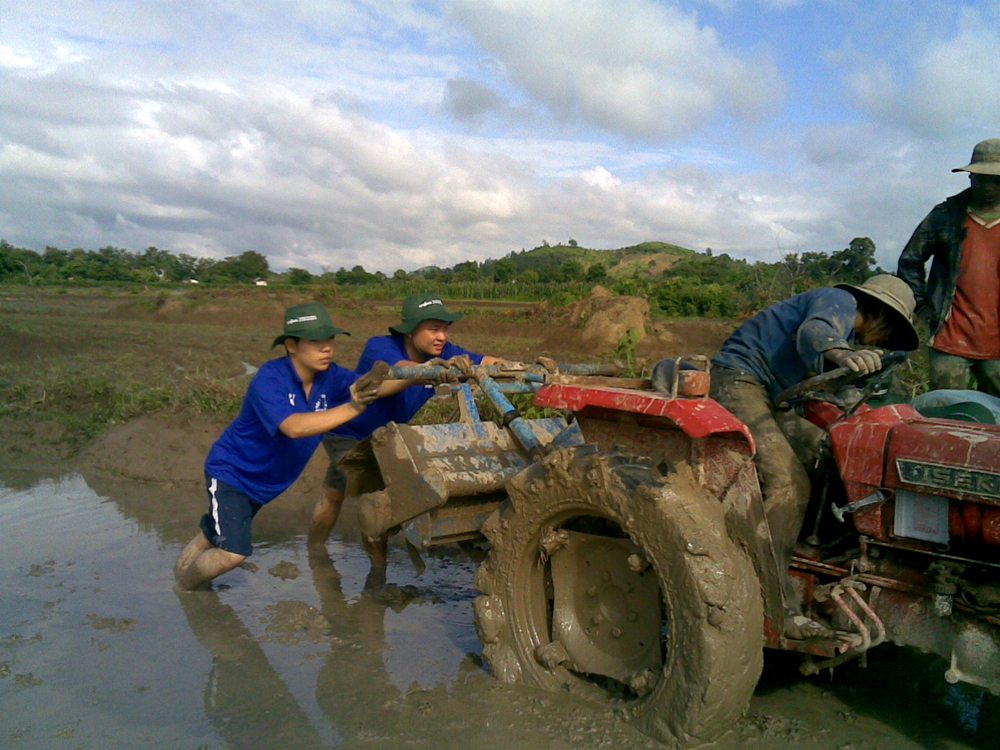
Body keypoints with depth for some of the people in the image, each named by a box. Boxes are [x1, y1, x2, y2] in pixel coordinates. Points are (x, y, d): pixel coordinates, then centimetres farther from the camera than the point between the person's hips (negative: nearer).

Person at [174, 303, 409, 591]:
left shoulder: (329, 376, -14)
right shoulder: (269, 379, -30)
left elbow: (380, 385, -25)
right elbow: (293, 426, -45)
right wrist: (351, 407, -53)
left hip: (264, 482, 6)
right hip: (231, 472, -6)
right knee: (232, 552, -14)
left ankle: (182, 569, 52)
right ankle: (184, 587, 17)